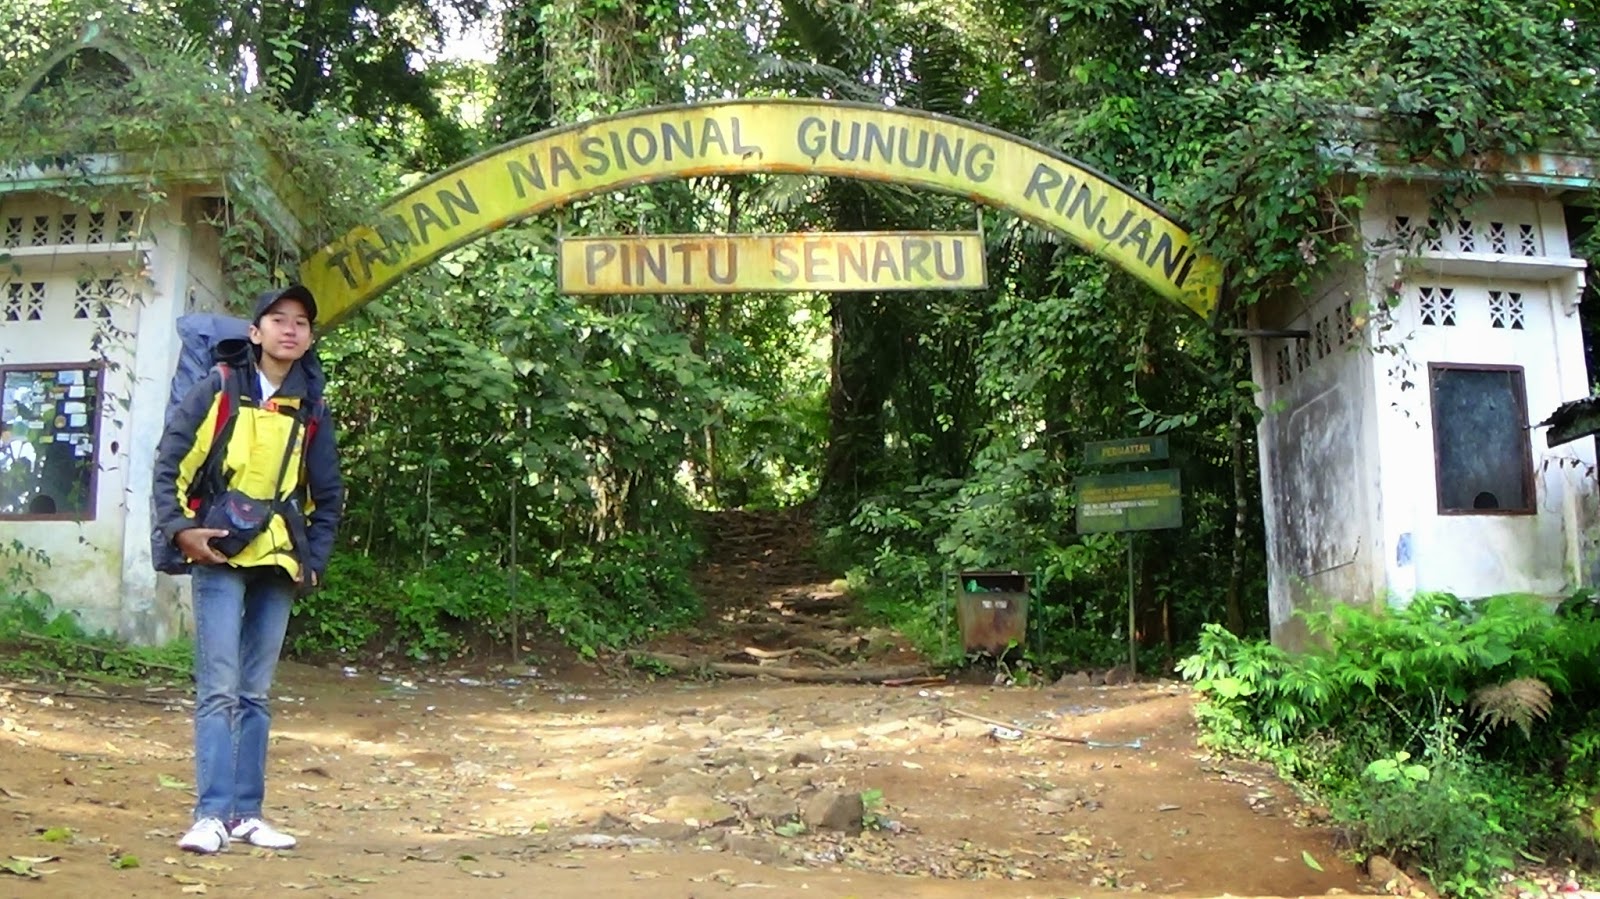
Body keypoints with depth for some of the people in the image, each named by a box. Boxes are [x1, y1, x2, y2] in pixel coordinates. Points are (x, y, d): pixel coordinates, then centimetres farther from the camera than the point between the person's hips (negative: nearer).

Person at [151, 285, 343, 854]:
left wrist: (315, 561, 8)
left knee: (254, 694, 9)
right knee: (219, 689, -8)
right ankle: (211, 814, -6)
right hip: (221, 556, -4)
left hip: (279, 562, 4)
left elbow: (327, 496, 16)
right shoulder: (219, 389, 1)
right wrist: (179, 528, -9)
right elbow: (170, 461, 0)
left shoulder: (311, 410, 11)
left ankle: (246, 812, 14)